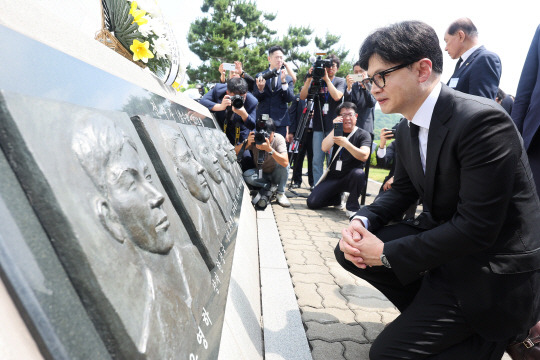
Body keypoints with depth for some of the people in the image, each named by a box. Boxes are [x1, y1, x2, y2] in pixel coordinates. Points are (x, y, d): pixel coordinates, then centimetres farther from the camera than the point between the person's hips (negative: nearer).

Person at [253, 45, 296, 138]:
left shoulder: (288, 78, 7)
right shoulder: (260, 76, 7)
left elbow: (289, 99, -4)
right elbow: (256, 99, 2)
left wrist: (283, 81, -14)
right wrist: (260, 89, -19)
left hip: (280, 121, 0)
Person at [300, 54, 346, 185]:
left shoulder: (340, 81, 7)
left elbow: (337, 96, -13)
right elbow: (302, 97, -1)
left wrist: (326, 78, -13)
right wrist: (309, 79, -10)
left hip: (333, 126, -1)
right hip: (318, 126, 2)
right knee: (317, 160, 2)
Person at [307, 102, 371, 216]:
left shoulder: (363, 134, -2)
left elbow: (364, 156, -20)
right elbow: (325, 148, -7)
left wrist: (346, 144, -33)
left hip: (350, 177, -3)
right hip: (332, 177, 4)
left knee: (358, 173, -39)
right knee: (312, 202, -12)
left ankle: (352, 206, -15)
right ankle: (338, 198, 18)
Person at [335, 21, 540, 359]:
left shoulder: (483, 121, -25)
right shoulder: (407, 129, 1)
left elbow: (477, 228, -27)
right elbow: (403, 190, 13)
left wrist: (387, 253, -21)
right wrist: (362, 220, -8)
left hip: (494, 270, -8)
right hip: (440, 234, 8)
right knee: (350, 250, 1)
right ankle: (428, 315, 12)